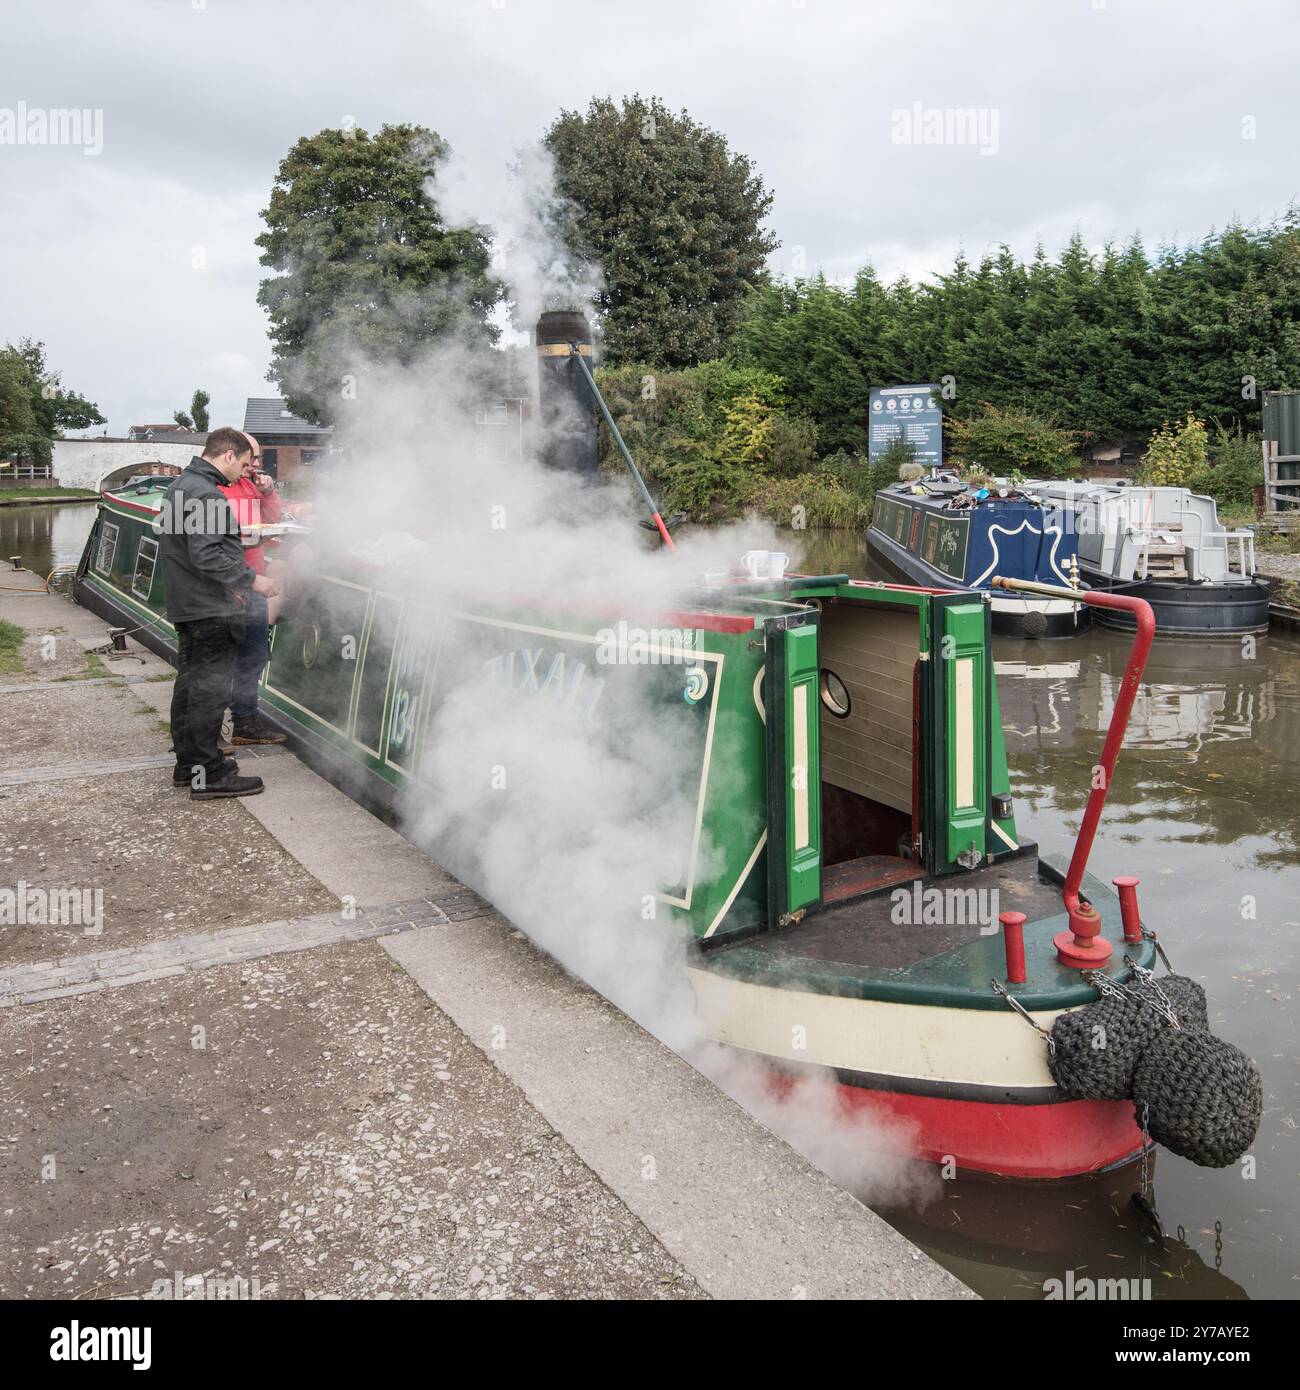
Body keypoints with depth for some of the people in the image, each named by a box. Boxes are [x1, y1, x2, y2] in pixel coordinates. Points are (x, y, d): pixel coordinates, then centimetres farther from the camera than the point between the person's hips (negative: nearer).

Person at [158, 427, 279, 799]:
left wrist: (229, 586, 23)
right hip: (210, 611, -11)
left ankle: (188, 763, 27)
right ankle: (210, 775, 0)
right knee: (210, 690, -6)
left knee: (189, 684, 17)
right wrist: (251, 580, -18)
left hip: (186, 606, 11)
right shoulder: (205, 494, -18)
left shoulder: (181, 486, 17)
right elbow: (206, 555, -26)